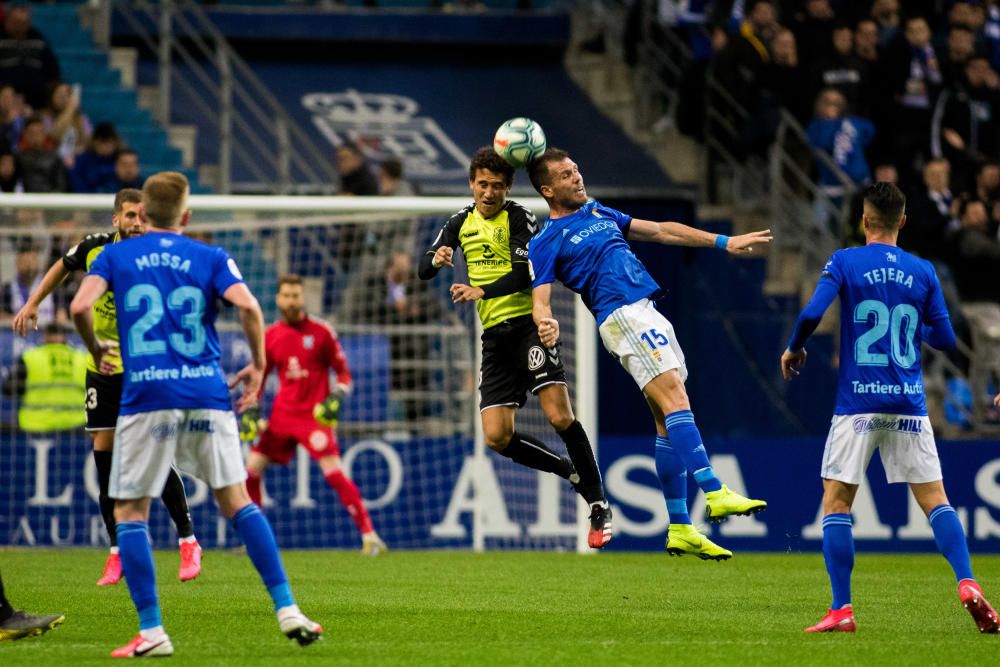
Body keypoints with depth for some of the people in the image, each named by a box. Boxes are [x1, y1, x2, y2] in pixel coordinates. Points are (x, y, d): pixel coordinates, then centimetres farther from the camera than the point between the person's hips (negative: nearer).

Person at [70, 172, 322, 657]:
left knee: (129, 512, 7)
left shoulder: (115, 256, 8)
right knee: (236, 501, 12)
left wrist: (95, 349, 12)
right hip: (207, 396, 2)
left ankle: (151, 631, -2)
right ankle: (286, 609, 5)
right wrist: (258, 367, 6)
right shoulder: (211, 257, 9)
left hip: (146, 398, -2)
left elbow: (80, 307, -7)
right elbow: (248, 307, -7)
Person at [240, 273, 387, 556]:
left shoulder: (322, 332, -2)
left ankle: (369, 534, -16)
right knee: (252, 467, 0)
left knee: (333, 471, -19)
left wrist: (337, 397, -14)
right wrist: (251, 410, 7)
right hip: (283, 414, 5)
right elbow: (259, 374, 17)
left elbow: (343, 371, 3)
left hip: (315, 414, -5)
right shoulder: (271, 336, 7)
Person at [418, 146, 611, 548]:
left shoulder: (518, 218, -5)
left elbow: (524, 275, -17)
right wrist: (437, 259, -13)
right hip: (495, 335, 6)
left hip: (528, 323, -6)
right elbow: (423, 271, 10)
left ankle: (599, 507, -8)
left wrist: (481, 292, -30)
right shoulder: (462, 222, 13)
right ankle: (573, 474, 15)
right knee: (497, 438, -5)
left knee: (559, 416, -19)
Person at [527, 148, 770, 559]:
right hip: (623, 316, -8)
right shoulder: (546, 243, 0)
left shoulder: (599, 214, 23)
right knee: (675, 398, -23)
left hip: (649, 315, 8)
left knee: (669, 423, 3)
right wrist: (546, 322, -33)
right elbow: (539, 299, -9)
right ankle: (714, 493, -34)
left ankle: (680, 529, 4)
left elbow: (661, 231, 27)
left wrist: (724, 242, 27)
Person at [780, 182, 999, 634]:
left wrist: (794, 349, 6)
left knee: (836, 502, 4)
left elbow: (812, 313, -14)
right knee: (935, 499, 7)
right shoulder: (922, 272, 6)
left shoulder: (845, 262, -2)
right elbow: (945, 339, 10)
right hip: (909, 405, 2)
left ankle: (841, 610, -4)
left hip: (858, 405, -2)